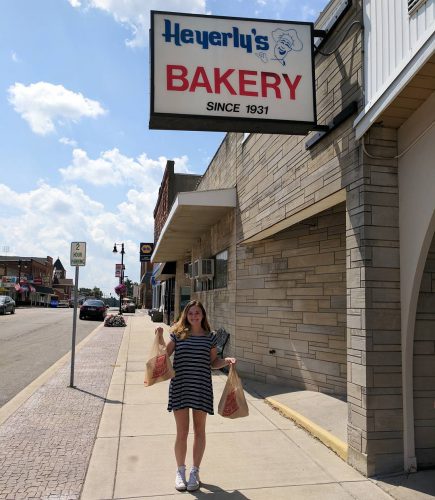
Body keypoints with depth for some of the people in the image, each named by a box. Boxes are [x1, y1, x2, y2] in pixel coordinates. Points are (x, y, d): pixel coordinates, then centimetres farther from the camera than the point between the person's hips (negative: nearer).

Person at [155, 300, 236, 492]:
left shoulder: (210, 337, 3)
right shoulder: (178, 334, 0)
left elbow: (213, 362, 8)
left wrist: (226, 361, -10)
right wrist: (160, 337, -13)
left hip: (202, 387, 1)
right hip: (180, 387, -1)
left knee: (199, 430, 11)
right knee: (182, 431, 7)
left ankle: (195, 471, 28)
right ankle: (180, 471, 27)